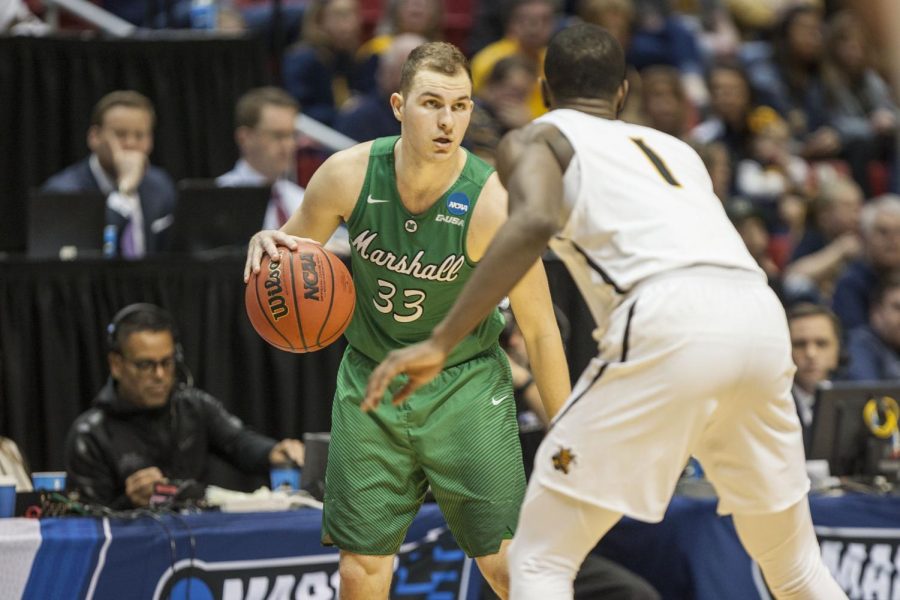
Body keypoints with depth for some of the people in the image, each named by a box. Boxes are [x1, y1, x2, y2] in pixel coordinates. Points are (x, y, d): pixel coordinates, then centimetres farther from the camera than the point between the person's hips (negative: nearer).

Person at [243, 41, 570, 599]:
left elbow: (540, 330, -14)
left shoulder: (492, 204, -23)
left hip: (465, 386, -3)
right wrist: (266, 243, -21)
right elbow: (295, 249, 5)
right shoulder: (348, 175, -15)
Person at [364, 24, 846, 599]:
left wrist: (439, 343, -11)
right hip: (762, 316, 6)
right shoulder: (675, 146, 34)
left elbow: (535, 221, -6)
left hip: (671, 321, -6)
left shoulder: (535, 139, 16)